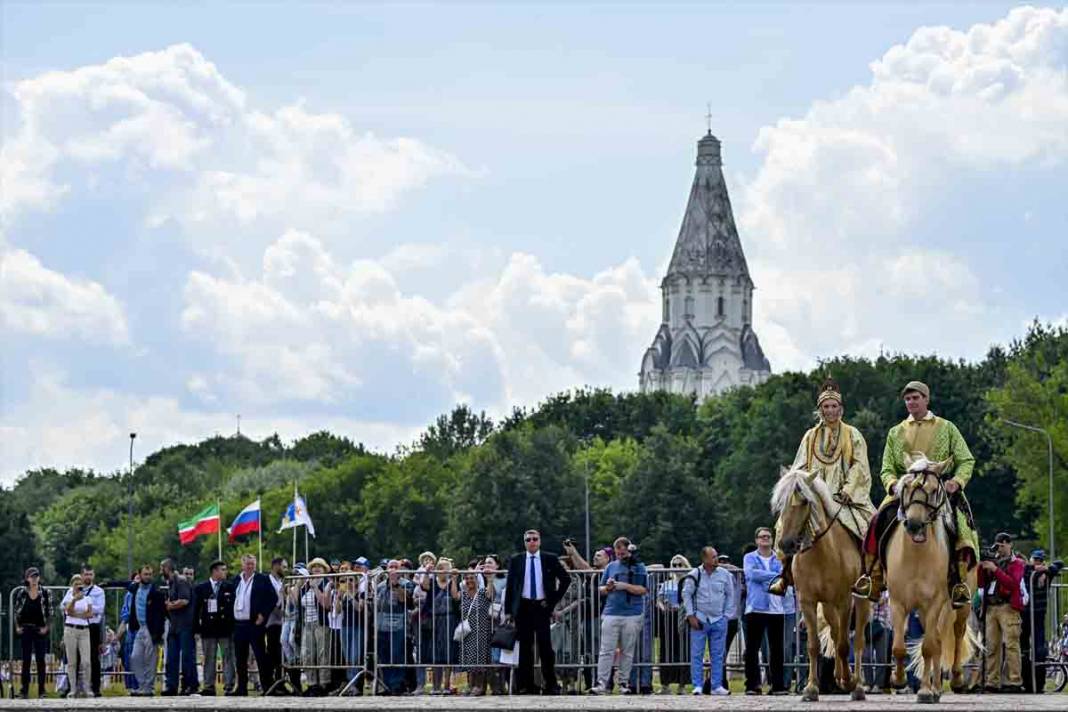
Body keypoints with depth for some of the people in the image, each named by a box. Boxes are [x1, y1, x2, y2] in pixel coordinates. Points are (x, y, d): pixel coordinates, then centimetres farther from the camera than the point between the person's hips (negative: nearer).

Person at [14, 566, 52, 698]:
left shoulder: (45, 593, -1)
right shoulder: (21, 592, 2)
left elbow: (50, 612, 2)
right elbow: (15, 610, 8)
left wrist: (46, 627, -5)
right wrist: (17, 626, 1)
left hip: (40, 630, -1)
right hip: (25, 629, 1)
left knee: (40, 660, 0)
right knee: (26, 659, 2)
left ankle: (41, 690, 4)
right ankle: (24, 690, 5)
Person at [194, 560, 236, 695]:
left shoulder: (229, 587, 6)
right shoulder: (201, 588, 5)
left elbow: (234, 607, 4)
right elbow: (196, 609, 4)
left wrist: (234, 626, -3)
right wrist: (196, 628, -2)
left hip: (226, 628, 0)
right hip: (208, 628, 0)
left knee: (228, 658, 0)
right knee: (209, 659, 5)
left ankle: (229, 685, 3)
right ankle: (209, 686, 9)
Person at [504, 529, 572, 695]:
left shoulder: (550, 560, 5)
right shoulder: (516, 561, 8)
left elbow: (565, 579, 9)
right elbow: (510, 586, 8)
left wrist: (554, 600, 2)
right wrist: (509, 611, 2)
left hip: (542, 607, -1)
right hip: (523, 607, 1)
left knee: (545, 646, -5)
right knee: (525, 648, 2)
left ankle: (551, 685, 2)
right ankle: (526, 686, 6)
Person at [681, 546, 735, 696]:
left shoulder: (724, 574, 2)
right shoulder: (695, 575, -4)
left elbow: (730, 595, 10)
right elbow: (686, 594, 2)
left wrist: (727, 615, 4)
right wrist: (691, 616, -3)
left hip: (719, 620, 2)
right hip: (700, 620, -2)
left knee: (718, 655, 4)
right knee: (697, 655, -3)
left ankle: (717, 686, 9)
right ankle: (697, 686, 2)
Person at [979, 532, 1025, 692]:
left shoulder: (1016, 563, 6)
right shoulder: (994, 562, 21)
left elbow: (1012, 583, -10)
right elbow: (981, 583, 16)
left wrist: (995, 570, -15)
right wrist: (982, 568, 1)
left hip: (1008, 608, -6)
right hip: (991, 607, 6)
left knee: (1011, 644, -12)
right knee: (992, 646, 2)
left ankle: (1014, 682, -16)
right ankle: (992, 682, 3)